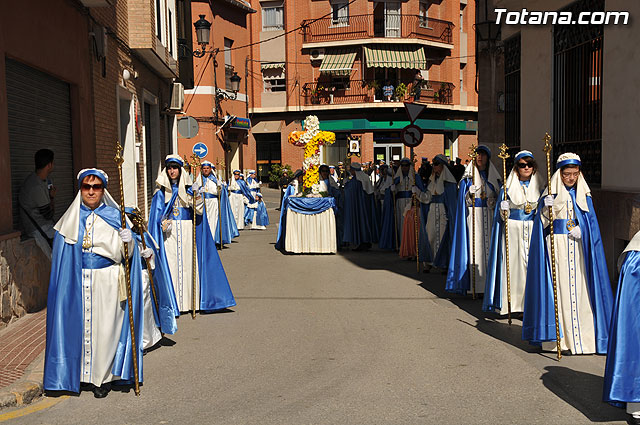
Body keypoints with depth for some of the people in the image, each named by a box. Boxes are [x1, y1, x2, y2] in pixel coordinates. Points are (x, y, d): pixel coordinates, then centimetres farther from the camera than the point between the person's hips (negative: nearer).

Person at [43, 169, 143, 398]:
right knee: (79, 325, 4)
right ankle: (83, 373, 19)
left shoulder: (114, 216, 2)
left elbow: (124, 254, 0)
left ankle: (103, 377, 14)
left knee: (105, 327, 0)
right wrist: (62, 287, 4)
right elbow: (61, 256, 9)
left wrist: (127, 242, -23)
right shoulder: (70, 220, 6)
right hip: (77, 283, 2)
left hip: (107, 283, -1)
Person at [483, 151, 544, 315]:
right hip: (513, 231, -1)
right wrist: (504, 210, -14)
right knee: (513, 263, -4)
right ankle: (511, 302, 4)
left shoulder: (540, 186, 9)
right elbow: (501, 215, 6)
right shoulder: (508, 187, 5)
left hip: (533, 231, 1)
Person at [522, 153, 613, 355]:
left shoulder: (583, 195, 11)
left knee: (579, 288, -2)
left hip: (578, 246, 2)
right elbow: (543, 223, -2)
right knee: (558, 287, -5)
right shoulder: (550, 194, 3)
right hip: (556, 245, -2)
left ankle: (581, 335, 2)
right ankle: (558, 335, 0)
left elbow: (590, 221, 9)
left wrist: (581, 229, -11)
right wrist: (547, 208, -21)